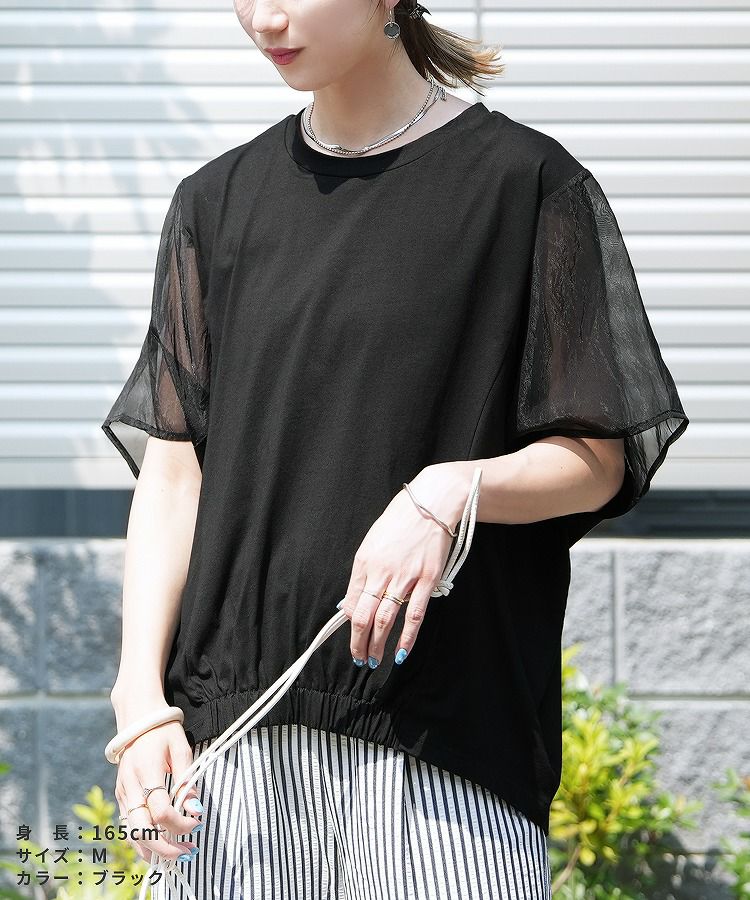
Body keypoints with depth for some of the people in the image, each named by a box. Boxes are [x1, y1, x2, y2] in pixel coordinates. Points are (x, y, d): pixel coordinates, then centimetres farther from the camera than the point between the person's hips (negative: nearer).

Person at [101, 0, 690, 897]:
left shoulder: (525, 181, 0)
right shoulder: (218, 201, 12)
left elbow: (595, 462, 0)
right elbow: (172, 469, 7)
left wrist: (453, 491, -20)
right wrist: (140, 698, -4)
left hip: (447, 726, -3)